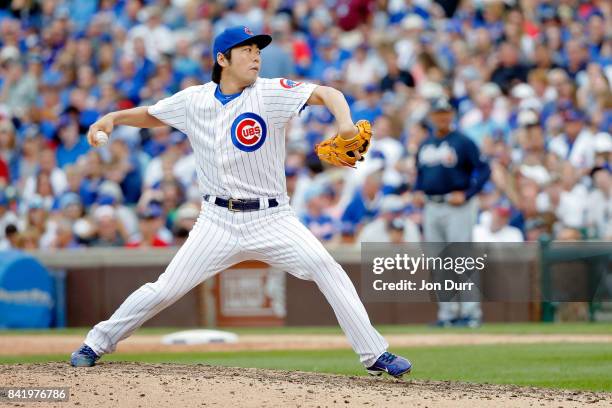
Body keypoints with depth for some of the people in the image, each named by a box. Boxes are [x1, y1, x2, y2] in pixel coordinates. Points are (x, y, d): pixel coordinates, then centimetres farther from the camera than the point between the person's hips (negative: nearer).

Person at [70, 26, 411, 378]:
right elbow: (150, 115, 17)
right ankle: (98, 343, 19)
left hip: (272, 219, -1)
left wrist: (345, 123, -38)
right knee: (166, 289, -1)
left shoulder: (270, 93, -7)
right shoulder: (194, 100, 2)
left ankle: (375, 355, -13)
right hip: (219, 221, 1)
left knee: (325, 267, -20)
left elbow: (327, 94, -17)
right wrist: (112, 118, -2)